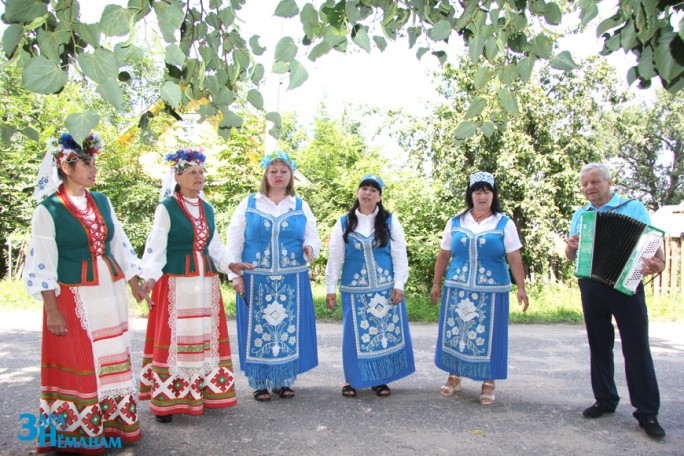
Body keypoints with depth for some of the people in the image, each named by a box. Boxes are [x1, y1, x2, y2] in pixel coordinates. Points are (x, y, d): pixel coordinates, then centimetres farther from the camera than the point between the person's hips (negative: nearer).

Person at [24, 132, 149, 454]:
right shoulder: (48, 209, -8)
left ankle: (114, 422, 26)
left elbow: (119, 244, 13)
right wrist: (52, 309, -12)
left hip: (111, 292, 5)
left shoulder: (102, 202, 8)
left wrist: (134, 284, 13)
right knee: (78, 362, 3)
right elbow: (42, 264, -9)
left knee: (113, 357, 12)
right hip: (74, 296, -5)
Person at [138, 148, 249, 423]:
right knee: (173, 339, -1)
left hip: (205, 283, 6)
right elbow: (155, 247, -9)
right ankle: (165, 401, 9)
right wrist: (150, 277, -23)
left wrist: (229, 265, 4)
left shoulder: (207, 209, 12)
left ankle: (203, 393, 21)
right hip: (175, 283, -6)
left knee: (205, 338, 9)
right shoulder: (167, 208, -5)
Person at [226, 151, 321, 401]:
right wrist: (235, 275, -4)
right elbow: (234, 242, 3)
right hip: (256, 280, -1)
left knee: (289, 330, 6)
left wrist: (310, 248, -19)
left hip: (293, 281, 2)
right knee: (258, 330, 2)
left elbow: (312, 238, 5)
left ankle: (284, 381, 21)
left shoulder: (301, 206, 9)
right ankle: (260, 382, 16)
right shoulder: (248, 204, 5)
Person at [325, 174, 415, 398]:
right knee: (356, 334, 4)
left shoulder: (390, 222, 3)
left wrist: (399, 285, -5)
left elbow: (400, 256, 1)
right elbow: (335, 259, 4)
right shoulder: (343, 224, 4)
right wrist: (330, 288, 1)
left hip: (386, 288, 1)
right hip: (355, 290, 0)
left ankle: (380, 379, 20)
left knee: (387, 331, 4)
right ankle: (352, 379, 20)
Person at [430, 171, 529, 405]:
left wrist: (521, 288, -7)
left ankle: (488, 383, 17)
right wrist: (436, 284, 9)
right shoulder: (455, 223, 6)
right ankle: (454, 376, 23)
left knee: (487, 336, 3)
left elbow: (515, 259, -2)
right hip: (457, 289, 2)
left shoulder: (505, 224, 1)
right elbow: (443, 256, 9)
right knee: (455, 333, 7)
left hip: (491, 292, -2)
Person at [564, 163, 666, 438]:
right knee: (599, 346, 11)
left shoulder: (634, 208, 2)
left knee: (637, 348, -2)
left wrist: (658, 264, -28)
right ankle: (605, 400, 24)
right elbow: (570, 256, 14)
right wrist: (571, 247, -10)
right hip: (591, 288, 4)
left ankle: (647, 412, 6)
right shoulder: (579, 215, 13)